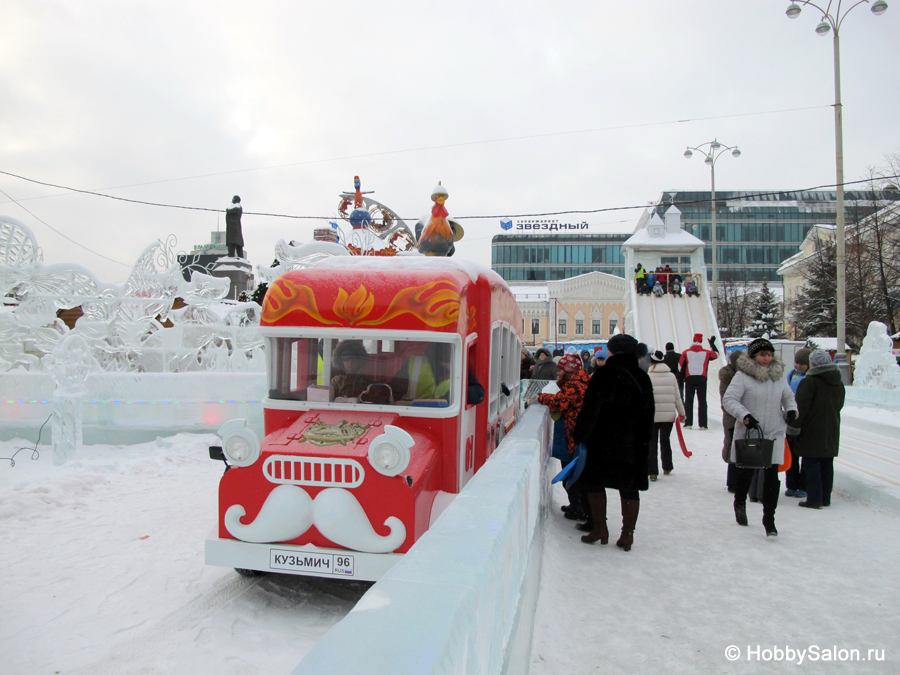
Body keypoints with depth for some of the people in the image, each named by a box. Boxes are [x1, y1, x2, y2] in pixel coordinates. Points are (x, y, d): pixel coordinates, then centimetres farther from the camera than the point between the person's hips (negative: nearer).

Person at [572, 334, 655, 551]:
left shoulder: (604, 374, -13)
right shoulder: (642, 378, 4)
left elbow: (590, 409, -13)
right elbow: (649, 414, 10)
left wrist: (579, 435, -4)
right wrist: (643, 441, 18)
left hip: (603, 441, -4)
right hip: (633, 444, 5)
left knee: (595, 483, 10)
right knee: (629, 488, 10)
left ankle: (600, 528, 12)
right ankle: (627, 534, 12)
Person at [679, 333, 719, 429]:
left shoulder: (686, 352, 2)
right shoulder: (706, 353, 2)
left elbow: (680, 367, 3)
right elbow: (716, 354, 22)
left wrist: (683, 377, 18)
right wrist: (712, 343, 34)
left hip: (689, 378, 0)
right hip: (702, 379, 0)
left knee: (688, 400, 6)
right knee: (702, 401, 3)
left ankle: (688, 423, 3)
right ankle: (702, 424, -1)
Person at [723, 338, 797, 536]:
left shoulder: (779, 376, 6)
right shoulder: (743, 376, -11)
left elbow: (788, 397, 20)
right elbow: (729, 399, -16)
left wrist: (791, 410, 0)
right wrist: (745, 416, -28)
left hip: (774, 434, 3)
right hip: (747, 433, -3)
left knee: (772, 477, -3)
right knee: (745, 473, 12)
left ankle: (769, 518, 8)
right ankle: (740, 504, 39)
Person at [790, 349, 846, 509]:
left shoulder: (809, 382, -14)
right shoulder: (838, 383, 11)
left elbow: (801, 408, -15)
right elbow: (839, 405, 20)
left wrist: (795, 424, -7)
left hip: (812, 430, -7)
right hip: (831, 432, 7)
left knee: (811, 465, -2)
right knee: (827, 464, 12)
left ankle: (814, 499, -3)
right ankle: (825, 498, 18)